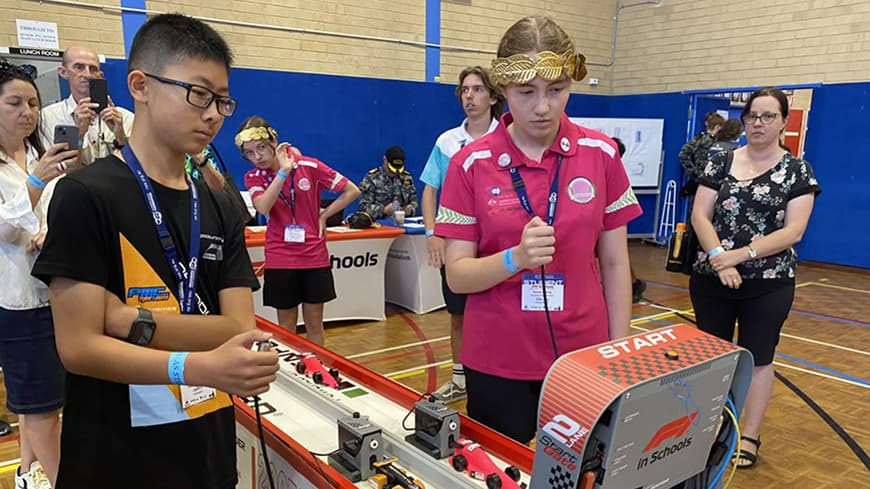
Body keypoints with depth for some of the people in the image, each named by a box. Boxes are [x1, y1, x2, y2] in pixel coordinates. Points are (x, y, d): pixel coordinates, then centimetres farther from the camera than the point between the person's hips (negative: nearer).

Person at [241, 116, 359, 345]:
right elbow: (263, 207, -23)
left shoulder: (309, 166, -7)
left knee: (314, 325, 10)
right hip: (280, 260, 1)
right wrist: (283, 172, -26)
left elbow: (352, 191, -1)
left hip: (314, 257, -1)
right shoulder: (253, 177, -2)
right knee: (286, 326, 9)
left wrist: (324, 215, -3)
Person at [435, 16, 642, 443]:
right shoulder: (471, 165, -8)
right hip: (497, 364, -1)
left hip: (582, 358, 1)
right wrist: (515, 258, -25)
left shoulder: (601, 155, -3)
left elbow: (614, 262, 3)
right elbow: (457, 276, -7)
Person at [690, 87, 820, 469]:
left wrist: (741, 254, -20)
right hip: (711, 279, 2)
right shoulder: (721, 162, 3)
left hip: (769, 284, -1)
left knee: (758, 359, 8)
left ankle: (749, 438, 23)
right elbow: (700, 215, -4)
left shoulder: (797, 171, -2)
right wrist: (719, 259, -18)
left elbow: (793, 231, -10)